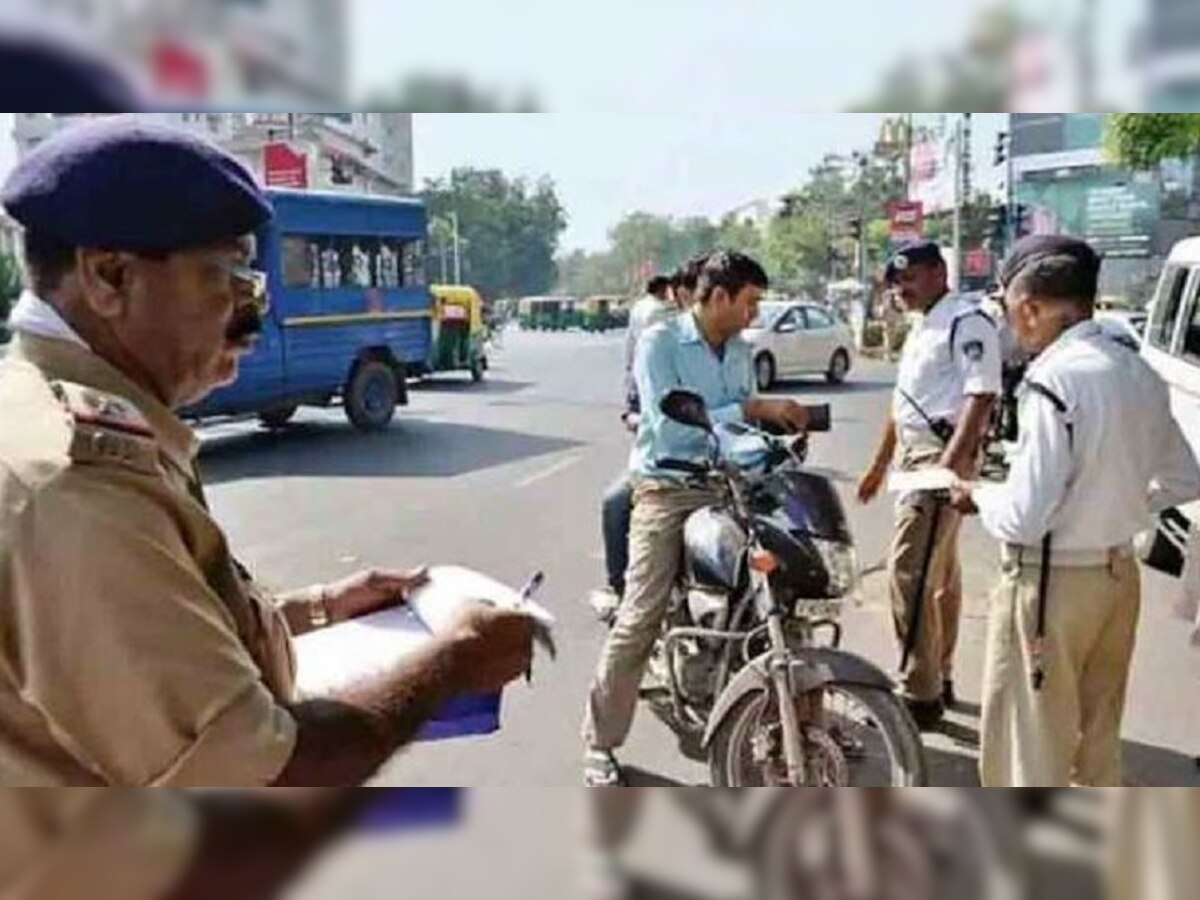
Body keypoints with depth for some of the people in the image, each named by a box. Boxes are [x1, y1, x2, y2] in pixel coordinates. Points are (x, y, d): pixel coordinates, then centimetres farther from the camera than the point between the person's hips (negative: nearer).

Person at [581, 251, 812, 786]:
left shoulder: (740, 351, 12)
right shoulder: (659, 342, -8)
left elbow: (744, 422, 13)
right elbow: (669, 426, -19)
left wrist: (781, 423, -8)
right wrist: (752, 408, -22)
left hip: (729, 487, 6)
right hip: (669, 491, -6)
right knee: (641, 618, -9)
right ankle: (600, 743, 4)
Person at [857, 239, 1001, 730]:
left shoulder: (966, 322, -12)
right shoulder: (922, 327, 19)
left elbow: (981, 397, -20)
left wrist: (949, 463, -28)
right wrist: (880, 463, 26)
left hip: (941, 456, -10)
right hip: (913, 455, 10)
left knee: (909, 572, -13)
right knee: (939, 571, 15)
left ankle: (921, 694, -6)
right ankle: (940, 678, 26)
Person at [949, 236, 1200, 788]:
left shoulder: (1053, 380, -22)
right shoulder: (1139, 374, 2)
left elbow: (1024, 518, -22)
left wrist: (977, 500, -4)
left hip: (1052, 582, -8)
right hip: (1120, 573, 8)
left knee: (1030, 750, 7)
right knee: (1099, 738, 24)